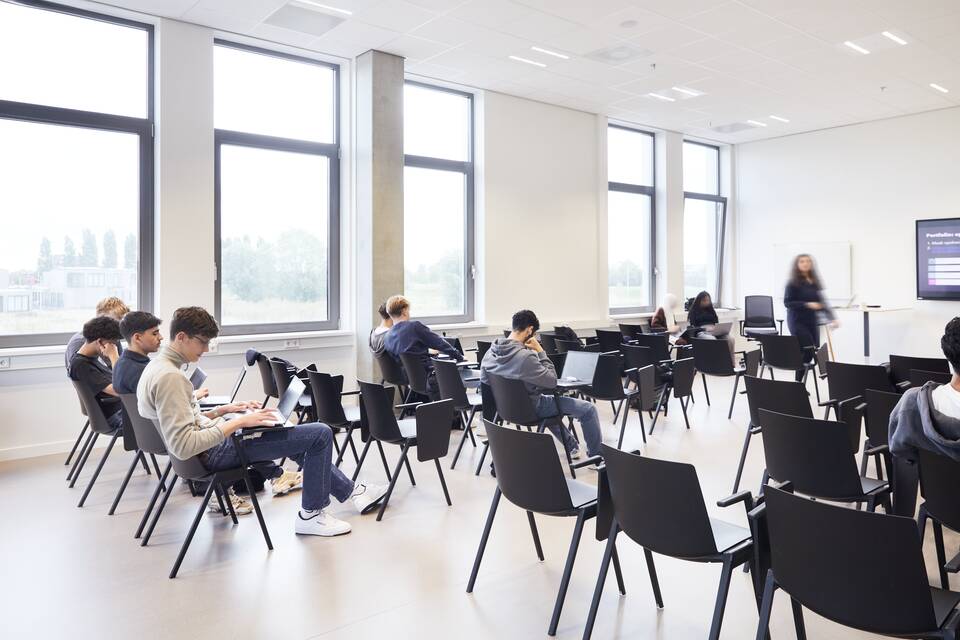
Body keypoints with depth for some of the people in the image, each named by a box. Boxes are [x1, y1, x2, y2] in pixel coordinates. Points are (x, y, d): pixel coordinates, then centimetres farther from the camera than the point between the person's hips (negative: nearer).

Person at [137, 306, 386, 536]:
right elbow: (183, 447, -29)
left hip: (207, 439, 11)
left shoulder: (155, 367, 7)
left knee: (301, 440, 23)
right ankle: (311, 515, 8)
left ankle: (351, 490, 33)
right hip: (214, 453, -11)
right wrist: (238, 422, -24)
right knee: (320, 433, -7)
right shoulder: (170, 377, -25)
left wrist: (221, 411, 8)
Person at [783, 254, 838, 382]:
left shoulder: (814, 283, 11)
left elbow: (820, 302, 18)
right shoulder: (793, 283, -6)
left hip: (812, 322, 6)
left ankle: (798, 382, 13)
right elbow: (787, 302, -12)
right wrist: (807, 305, -22)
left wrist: (831, 317, 11)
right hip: (798, 322, -6)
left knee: (807, 354, 3)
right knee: (809, 352, -15)